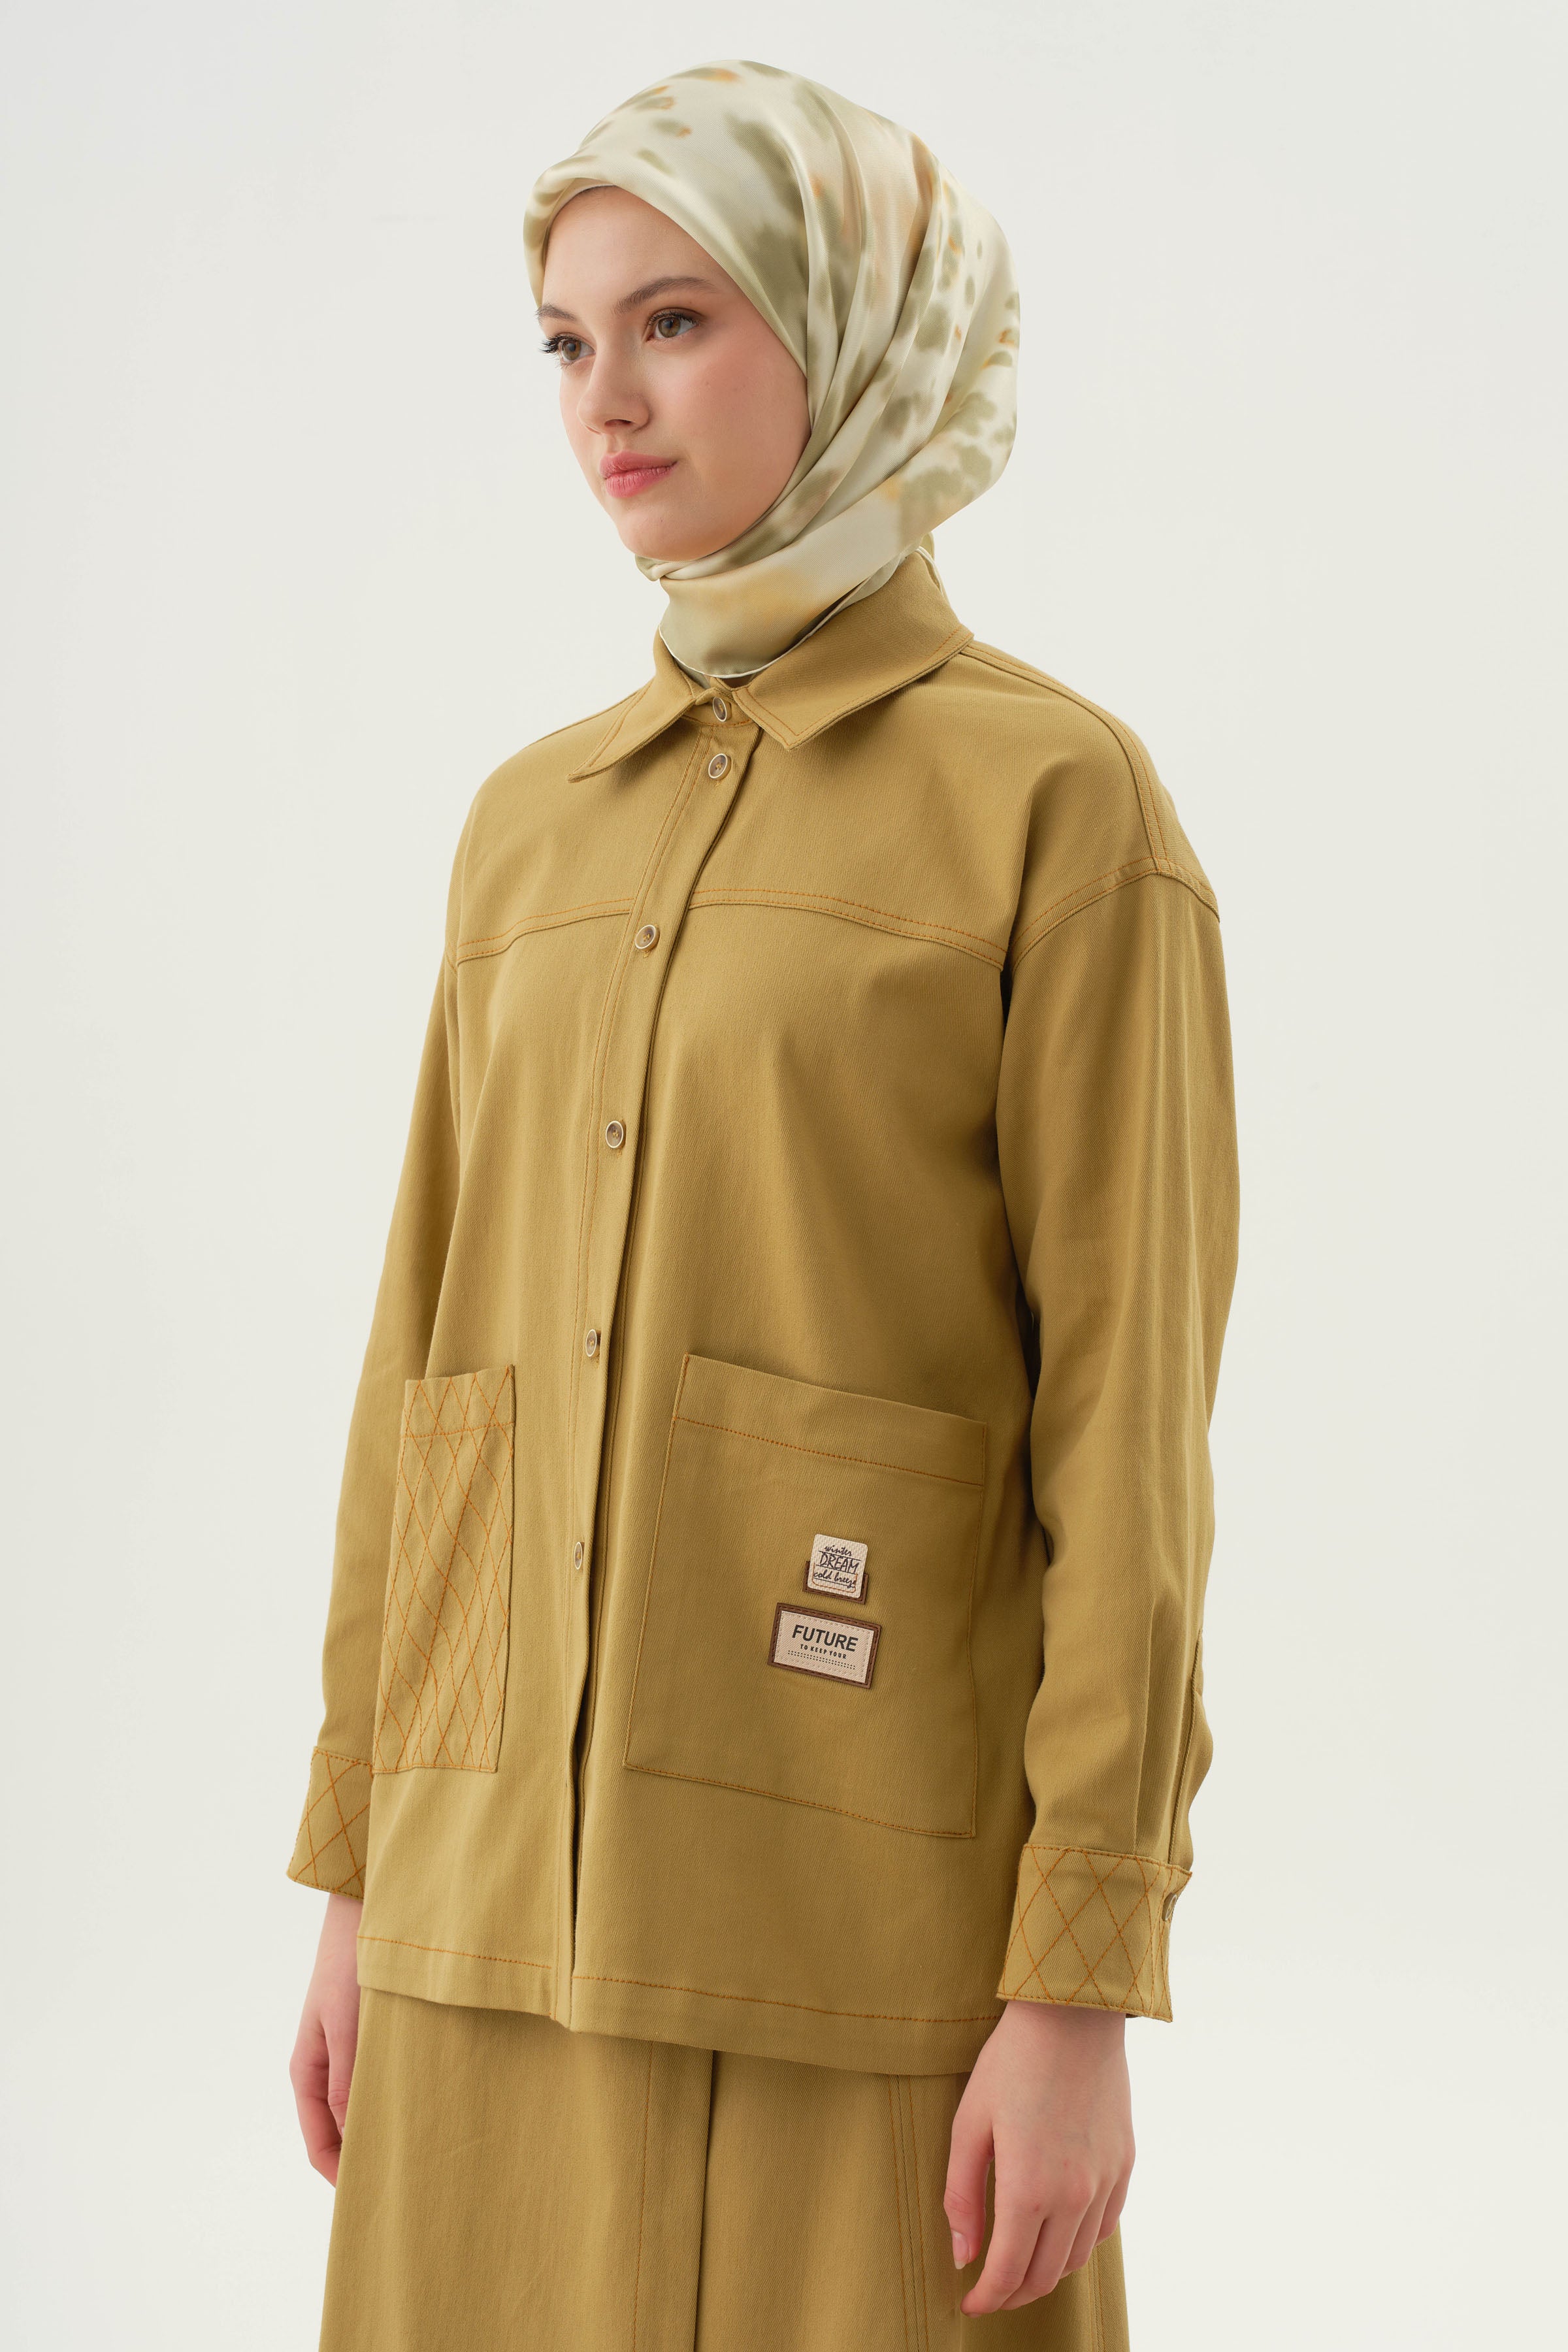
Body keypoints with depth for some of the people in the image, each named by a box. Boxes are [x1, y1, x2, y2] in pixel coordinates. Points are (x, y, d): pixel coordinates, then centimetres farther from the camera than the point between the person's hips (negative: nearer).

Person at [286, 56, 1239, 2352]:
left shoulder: (1059, 802, -6)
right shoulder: (536, 821, 12)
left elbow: (1130, 1420, -10)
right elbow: (431, 1355, 13)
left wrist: (1081, 1988, -13)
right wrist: (362, 1876, 11)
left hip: (871, 1892, -5)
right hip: (516, 1880, 6)